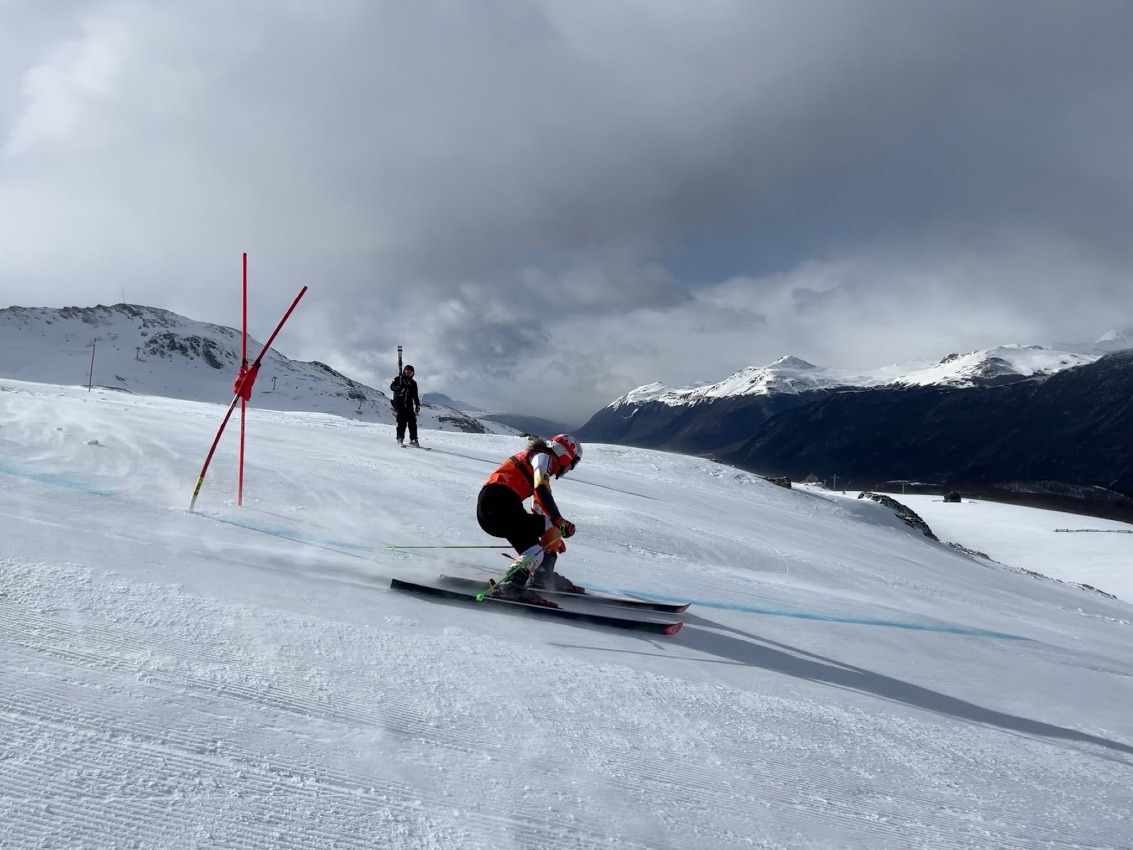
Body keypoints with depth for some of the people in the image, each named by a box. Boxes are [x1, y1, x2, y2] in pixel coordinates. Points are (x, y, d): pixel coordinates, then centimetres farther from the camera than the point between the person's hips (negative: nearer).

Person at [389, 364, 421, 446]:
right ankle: (400, 439, 1)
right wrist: (400, 388, -28)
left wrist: (417, 404, 12)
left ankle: (413, 439, 1)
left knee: (412, 422, -4)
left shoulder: (413, 383, 18)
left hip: (409, 405, 3)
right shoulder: (398, 379, 7)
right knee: (402, 422, -9)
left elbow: (415, 395, 21)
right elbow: (392, 386, -9)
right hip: (399, 404, -3)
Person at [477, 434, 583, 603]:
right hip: (500, 502, -10)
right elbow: (541, 490, -16)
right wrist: (560, 523, -18)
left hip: (486, 512, 10)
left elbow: (538, 508, 40)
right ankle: (511, 585, -25)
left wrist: (553, 536, 46)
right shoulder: (544, 457, 4)